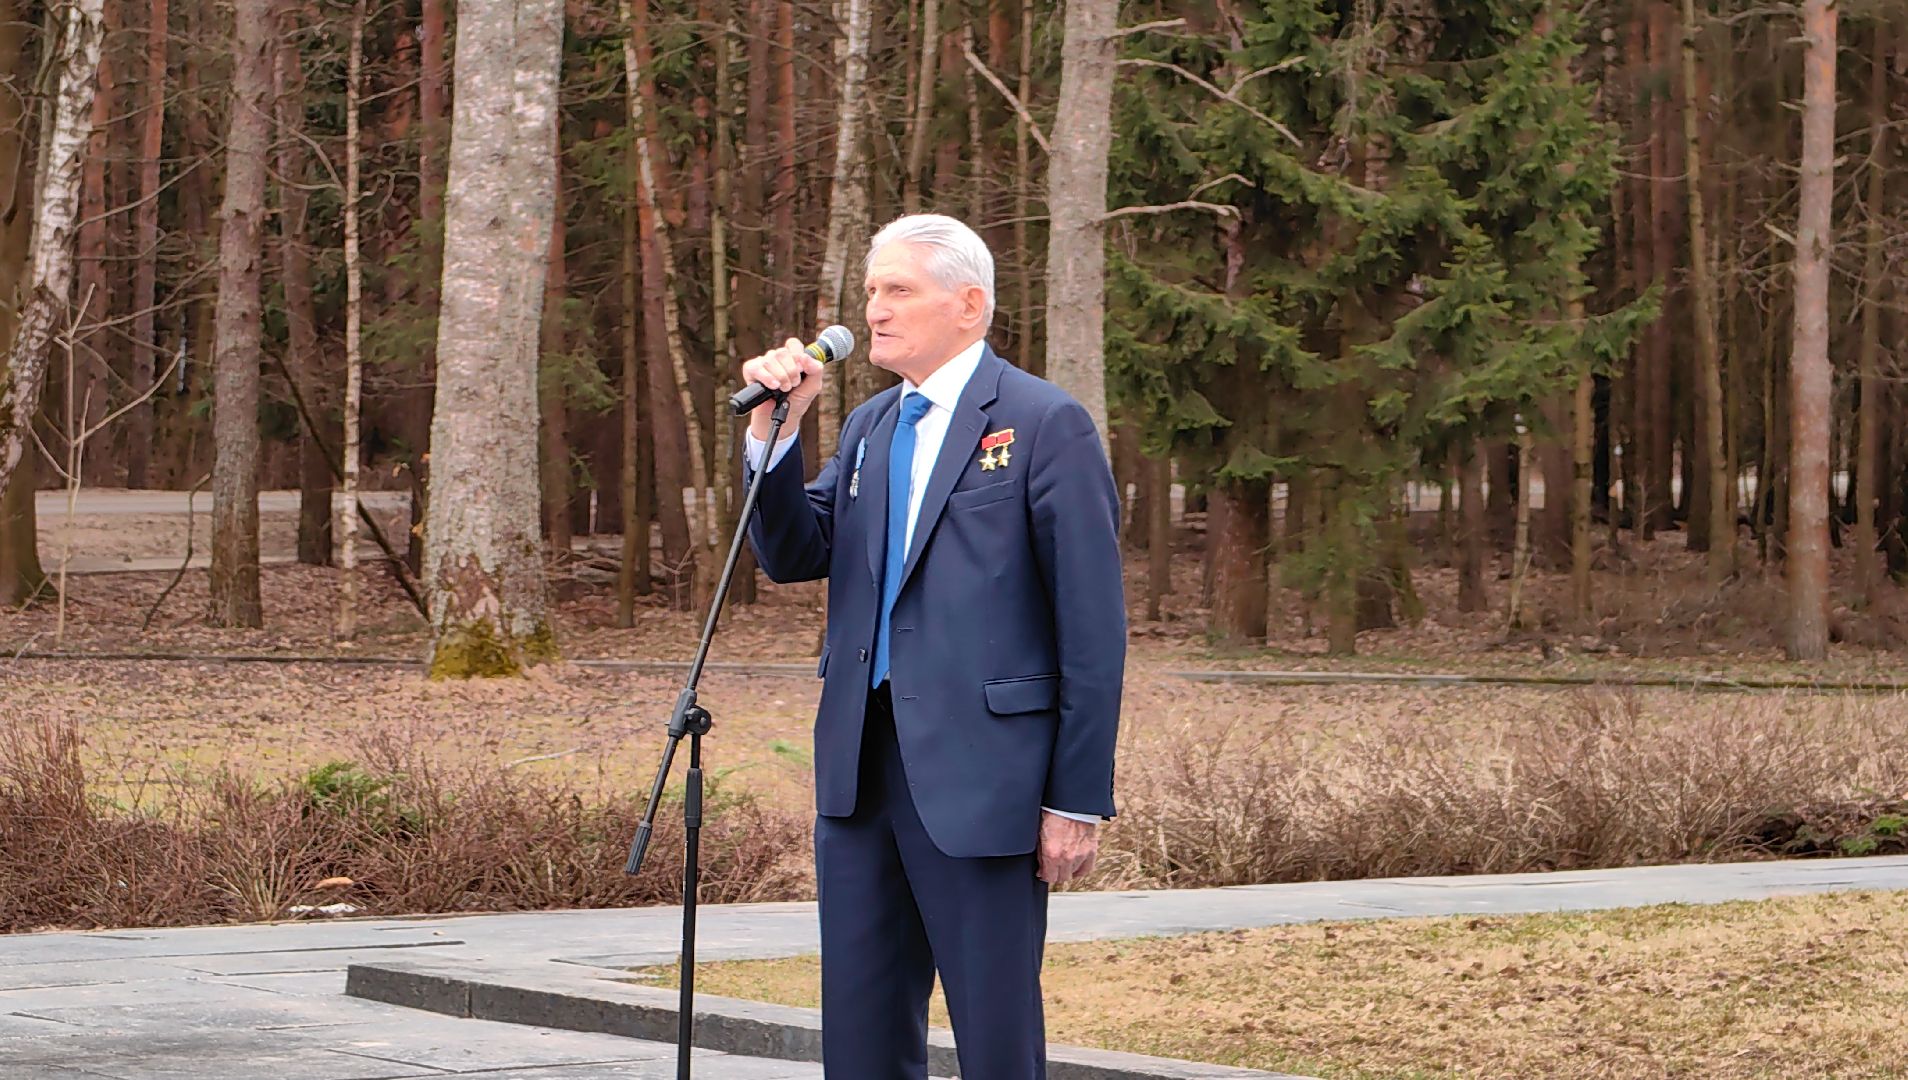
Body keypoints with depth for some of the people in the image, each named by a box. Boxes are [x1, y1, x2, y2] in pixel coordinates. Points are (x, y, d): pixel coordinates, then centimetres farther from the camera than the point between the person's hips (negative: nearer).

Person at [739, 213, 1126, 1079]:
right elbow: (792, 555, 10)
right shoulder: (868, 429, 16)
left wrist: (1080, 800, -13)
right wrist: (773, 431, -4)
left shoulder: (1045, 424, -6)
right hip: (860, 771, 7)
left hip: (979, 774, -7)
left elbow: (1093, 625, -9)